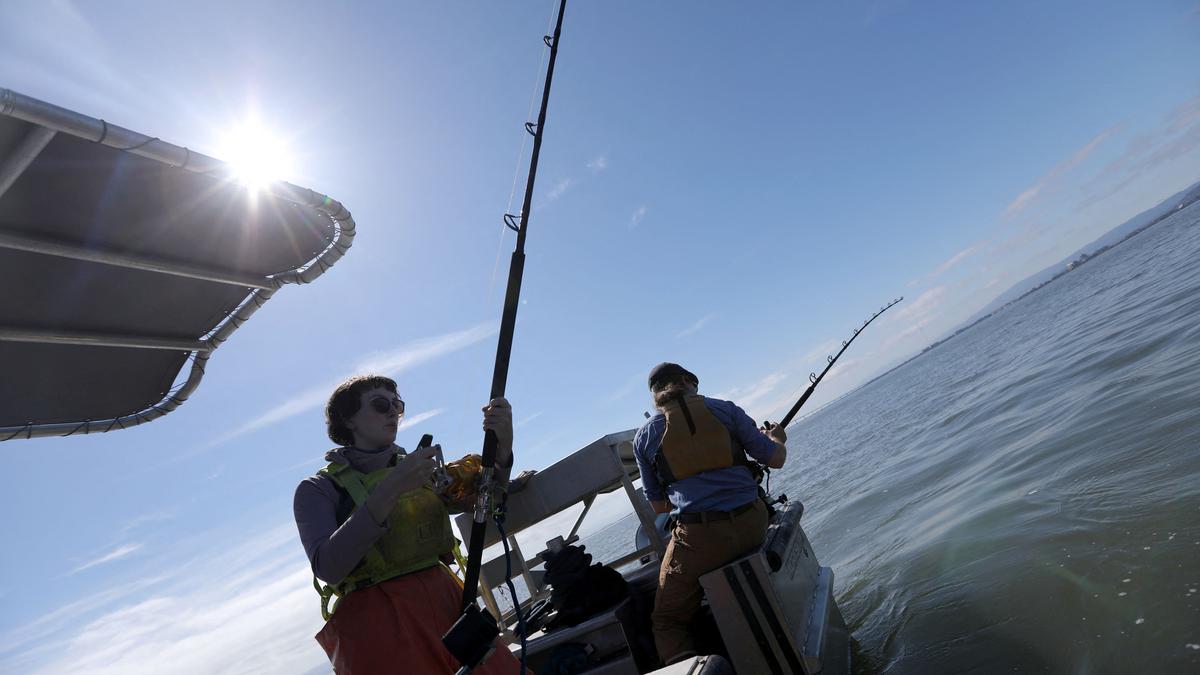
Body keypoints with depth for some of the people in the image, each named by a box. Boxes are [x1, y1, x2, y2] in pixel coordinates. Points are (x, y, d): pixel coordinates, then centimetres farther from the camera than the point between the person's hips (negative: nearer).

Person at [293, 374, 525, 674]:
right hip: (379, 626, -3)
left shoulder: (420, 470, 12)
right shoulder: (319, 488, 0)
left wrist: (502, 446, -19)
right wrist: (389, 490, -26)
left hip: (449, 604, 4)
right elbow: (327, 567, -16)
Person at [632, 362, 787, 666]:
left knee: (667, 621, 17)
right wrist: (777, 438, 29)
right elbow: (776, 459, 7)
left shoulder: (643, 436, 5)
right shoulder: (724, 409, 4)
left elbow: (659, 506, 11)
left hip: (698, 538, -2)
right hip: (751, 525, 2)